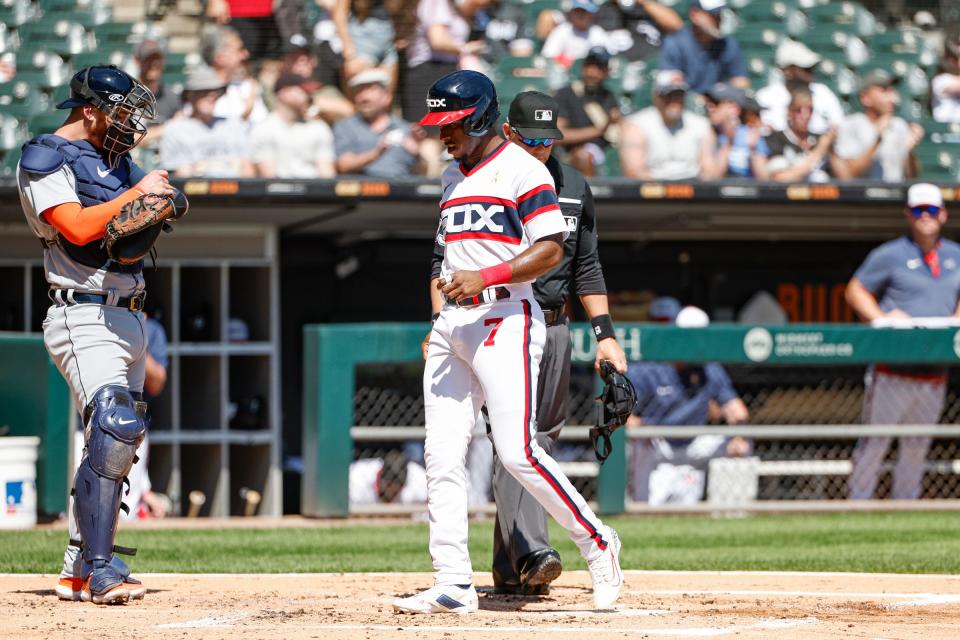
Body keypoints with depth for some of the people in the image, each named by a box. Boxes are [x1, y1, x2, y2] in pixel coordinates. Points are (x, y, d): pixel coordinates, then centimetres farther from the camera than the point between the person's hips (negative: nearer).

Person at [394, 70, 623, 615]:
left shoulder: (521, 169, -6)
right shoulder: (453, 177, 20)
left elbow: (551, 249, -13)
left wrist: (486, 278, -21)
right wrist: (436, 319, 17)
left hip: (505, 320, -8)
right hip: (453, 326, 8)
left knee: (517, 452, -15)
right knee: (443, 457, 0)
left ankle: (597, 543, 1)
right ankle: (454, 585, 1)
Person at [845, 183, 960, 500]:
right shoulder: (890, 255, -1)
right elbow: (855, 290, 2)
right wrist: (882, 319, -14)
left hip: (934, 375, 5)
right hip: (892, 373, -5)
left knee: (917, 448, 11)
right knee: (874, 443, -4)